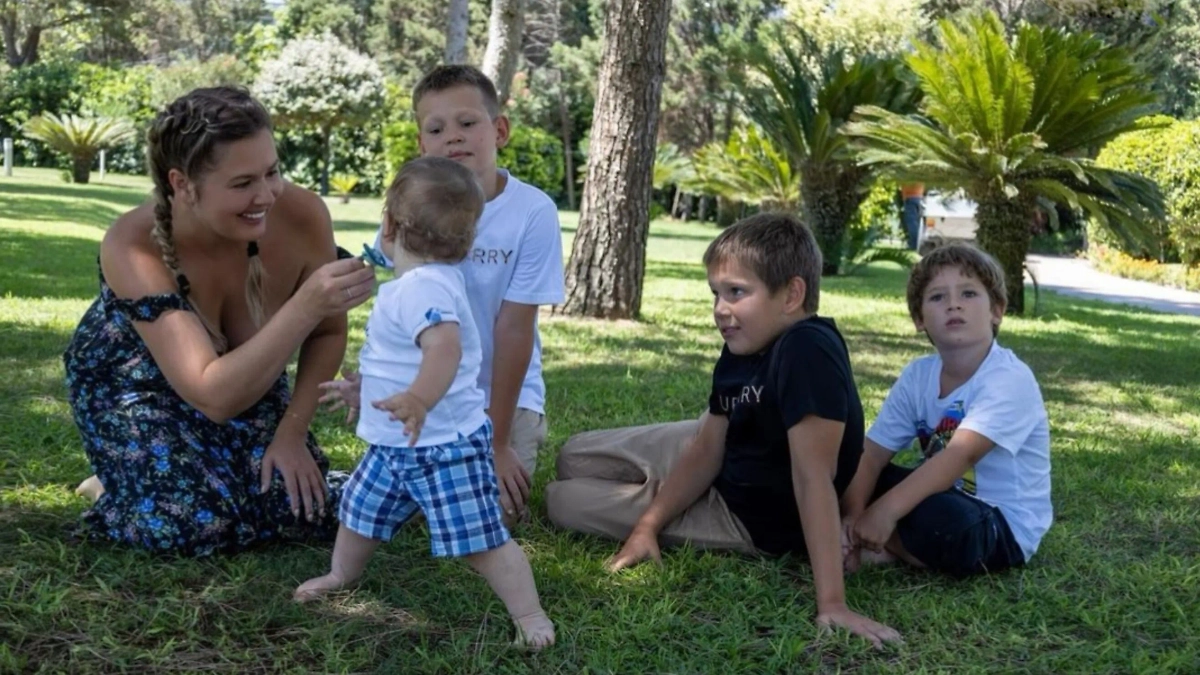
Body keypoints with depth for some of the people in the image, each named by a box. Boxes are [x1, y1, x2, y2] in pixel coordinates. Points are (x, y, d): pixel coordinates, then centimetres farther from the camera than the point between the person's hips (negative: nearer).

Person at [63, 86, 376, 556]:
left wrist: (292, 432, -11)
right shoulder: (133, 249, -37)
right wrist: (305, 307, -55)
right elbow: (214, 397, -45)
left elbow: (327, 333, -9)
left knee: (306, 509, -9)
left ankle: (217, 472, 21)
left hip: (246, 377, 4)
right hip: (133, 383, -3)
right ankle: (116, 483, 10)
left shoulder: (301, 216, -30)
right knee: (194, 523, -24)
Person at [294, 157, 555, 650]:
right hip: (394, 445, 11)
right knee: (359, 511, 25)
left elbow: (445, 348, -41)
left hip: (443, 447, -11)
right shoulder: (419, 282, 11)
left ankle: (529, 615, 5)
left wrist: (419, 399, -56)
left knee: (481, 540, -6)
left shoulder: (424, 286, -23)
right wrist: (359, 386, 38)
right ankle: (342, 575, 48)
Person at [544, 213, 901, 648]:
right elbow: (708, 449, -4)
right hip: (723, 466, 8)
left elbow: (813, 476, -40)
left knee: (565, 502, -1)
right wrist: (648, 526, -13)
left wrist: (831, 603, -41)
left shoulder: (807, 351, -35)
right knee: (573, 460, 14)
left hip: (756, 518, -8)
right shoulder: (741, 351, -8)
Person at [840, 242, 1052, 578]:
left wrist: (886, 510, -42)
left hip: (1004, 527, -6)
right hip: (948, 497, 6)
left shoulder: (1010, 379, -21)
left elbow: (960, 456, -33)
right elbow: (872, 453, -7)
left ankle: (884, 546, -7)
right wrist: (853, 517, -25)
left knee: (939, 517, -36)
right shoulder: (918, 375, -1)